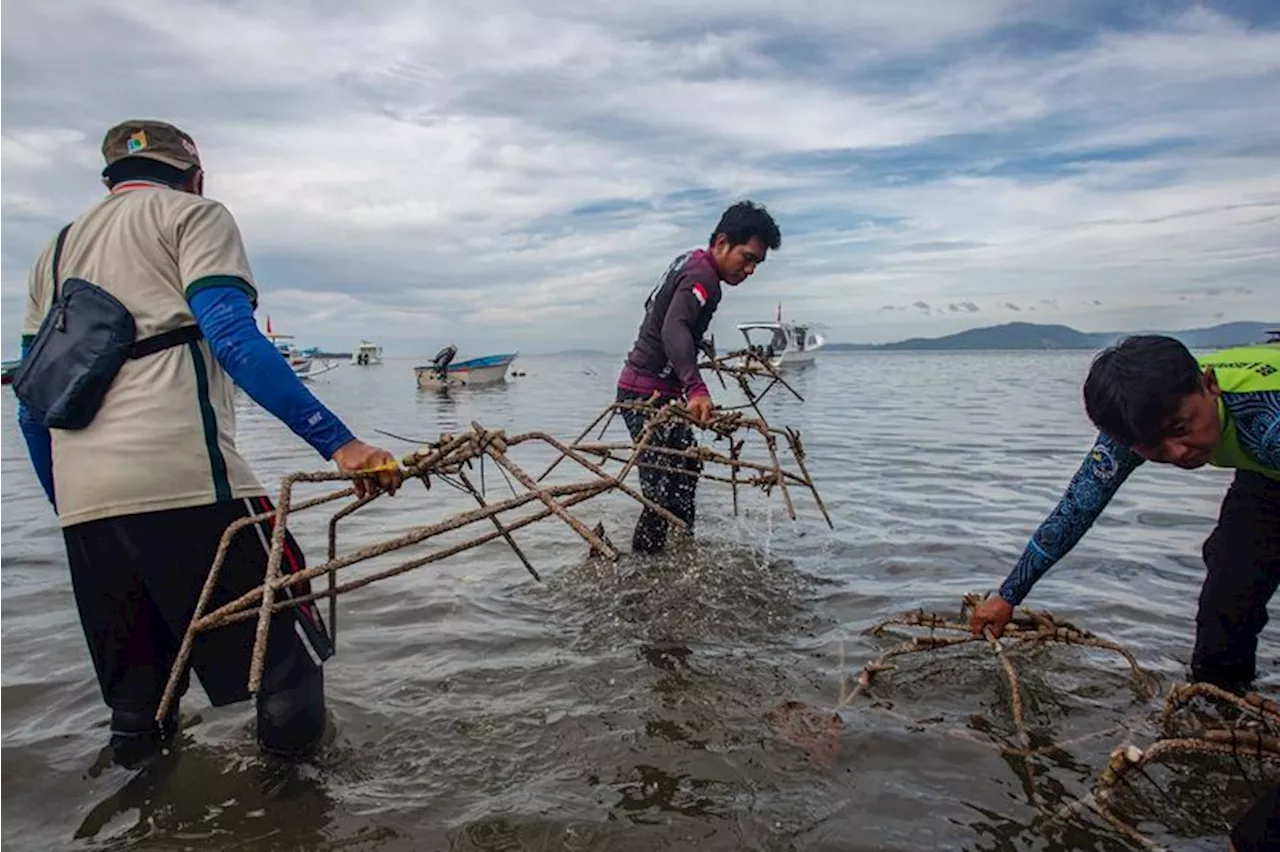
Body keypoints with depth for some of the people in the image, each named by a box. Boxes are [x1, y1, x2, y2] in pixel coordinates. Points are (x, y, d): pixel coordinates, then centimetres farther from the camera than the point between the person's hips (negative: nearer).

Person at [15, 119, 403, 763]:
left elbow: (32, 404, 23)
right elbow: (233, 339, -11)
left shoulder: (56, 251, 27)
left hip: (81, 501, 7)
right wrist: (337, 441, -19)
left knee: (134, 706, 19)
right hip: (183, 478, -7)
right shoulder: (194, 215, 8)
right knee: (288, 655, 2)